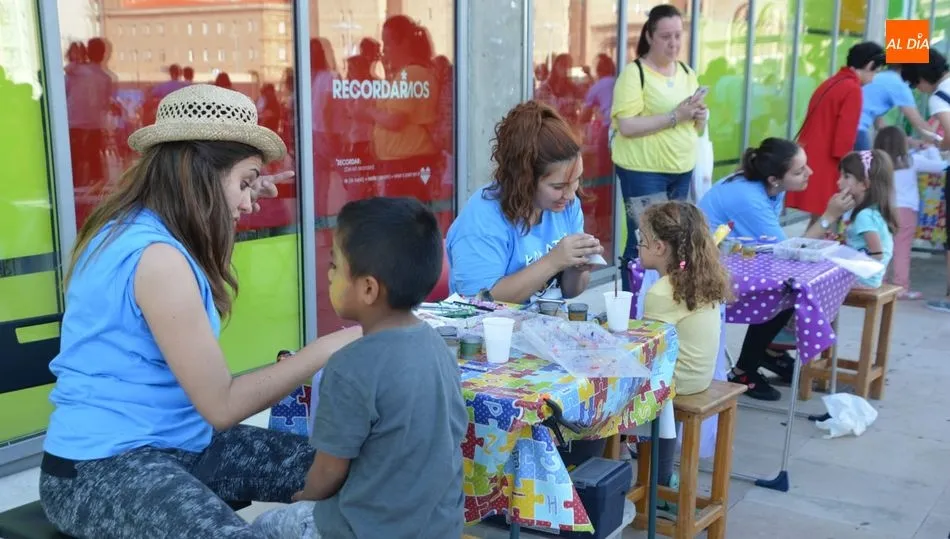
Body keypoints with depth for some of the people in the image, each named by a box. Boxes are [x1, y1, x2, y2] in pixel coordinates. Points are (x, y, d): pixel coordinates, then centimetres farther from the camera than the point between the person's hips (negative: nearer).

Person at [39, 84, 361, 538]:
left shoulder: (137, 229, 7)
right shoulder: (156, 256, -23)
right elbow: (222, 405, -20)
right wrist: (325, 348, -14)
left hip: (176, 444, 10)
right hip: (102, 468, -10)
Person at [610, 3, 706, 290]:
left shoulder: (687, 73, 12)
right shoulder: (634, 73, -9)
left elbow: (695, 128, 19)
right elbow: (627, 126, -19)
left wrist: (699, 117, -4)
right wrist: (675, 116, -21)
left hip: (682, 170, 7)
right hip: (643, 171, -7)